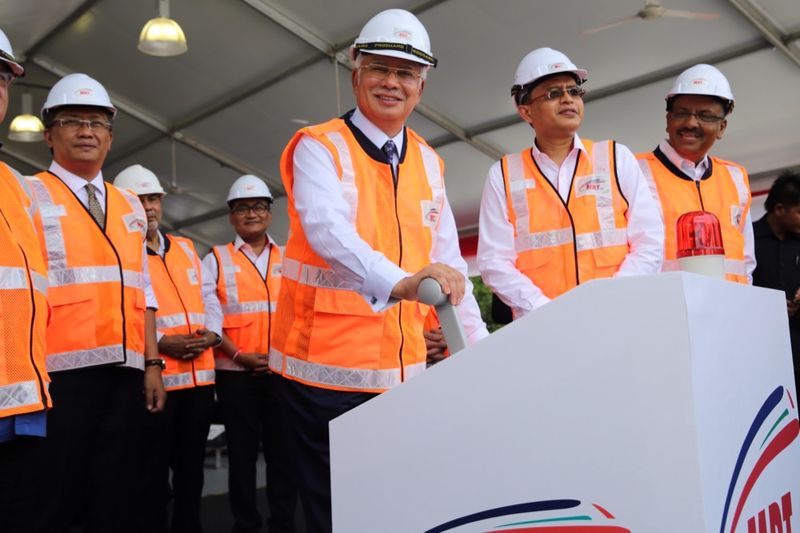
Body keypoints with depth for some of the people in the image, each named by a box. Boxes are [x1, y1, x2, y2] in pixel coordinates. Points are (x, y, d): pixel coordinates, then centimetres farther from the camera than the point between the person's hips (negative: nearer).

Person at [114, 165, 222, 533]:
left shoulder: (186, 248, 17)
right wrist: (159, 342, -20)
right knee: (152, 471, 4)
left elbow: (209, 299, 17)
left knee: (191, 465, 15)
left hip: (200, 374, 6)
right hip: (151, 377, -6)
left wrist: (212, 334, -1)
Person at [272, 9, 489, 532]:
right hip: (327, 368, -5)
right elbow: (326, 229, -28)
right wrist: (399, 281, -45)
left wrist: (480, 347, 5)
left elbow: (449, 261, 11)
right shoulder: (320, 147, -8)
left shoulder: (428, 162, 9)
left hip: (403, 368, 5)